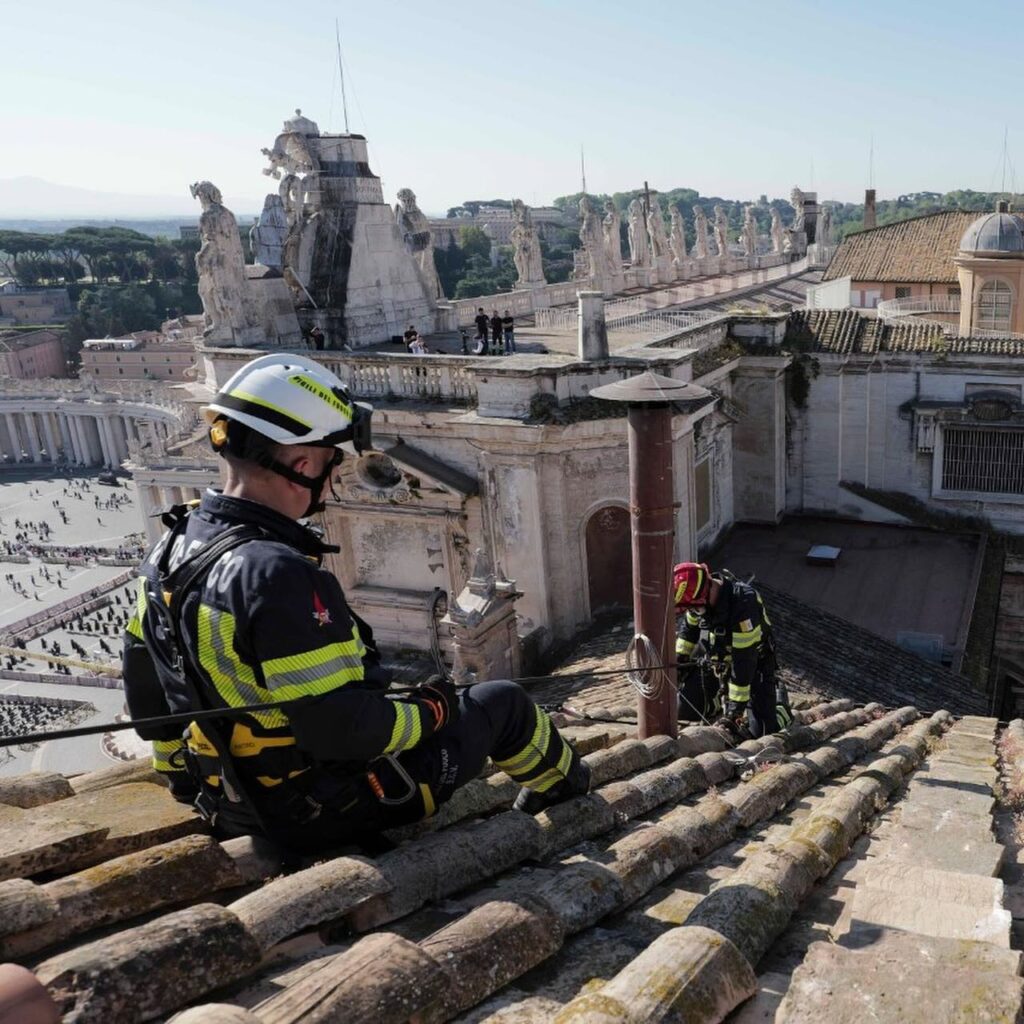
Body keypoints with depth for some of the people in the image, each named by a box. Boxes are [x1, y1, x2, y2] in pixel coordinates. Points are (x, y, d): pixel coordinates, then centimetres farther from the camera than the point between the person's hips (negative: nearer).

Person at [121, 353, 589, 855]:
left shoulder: (171, 548, -4)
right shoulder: (277, 575, -34)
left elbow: (147, 697, 7)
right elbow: (340, 727, -32)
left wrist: (182, 774, 21)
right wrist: (428, 712, -13)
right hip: (333, 809, -8)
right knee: (503, 702, 11)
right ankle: (564, 787, 42)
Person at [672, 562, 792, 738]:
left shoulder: (742, 604, -36)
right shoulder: (701, 598, -14)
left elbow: (744, 660, -33)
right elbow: (690, 627, 11)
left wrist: (734, 710, -31)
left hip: (756, 663, -6)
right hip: (722, 662, 6)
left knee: (762, 730, -12)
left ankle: (779, 703, 20)